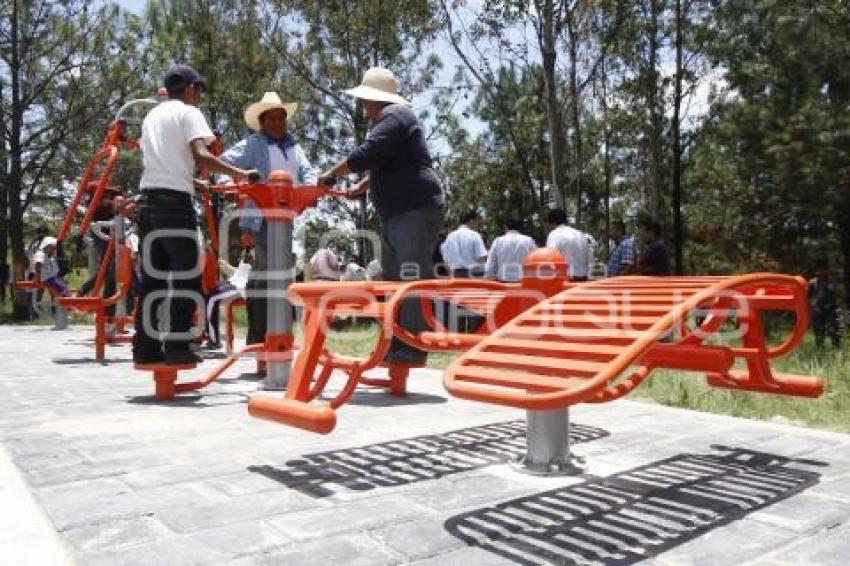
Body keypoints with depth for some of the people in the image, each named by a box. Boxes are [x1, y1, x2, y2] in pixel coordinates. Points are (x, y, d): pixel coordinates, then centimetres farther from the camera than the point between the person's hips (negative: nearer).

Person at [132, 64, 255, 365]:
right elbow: (201, 156, -16)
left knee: (152, 276, 8)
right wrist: (238, 172, -17)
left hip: (148, 199, 7)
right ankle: (176, 346, -6)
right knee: (186, 276, -3)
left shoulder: (152, 115, 23)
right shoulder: (188, 113, 0)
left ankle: (146, 347, 9)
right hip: (175, 201, -7)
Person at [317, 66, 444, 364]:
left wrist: (331, 174, -8)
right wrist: (363, 185, 39)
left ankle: (413, 348, -10)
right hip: (397, 214, 12)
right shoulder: (390, 117, 25)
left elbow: (366, 155, -20)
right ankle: (396, 346, 19)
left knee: (413, 281, -12)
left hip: (415, 211, -11)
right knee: (392, 279, 12)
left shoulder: (393, 116, -9)